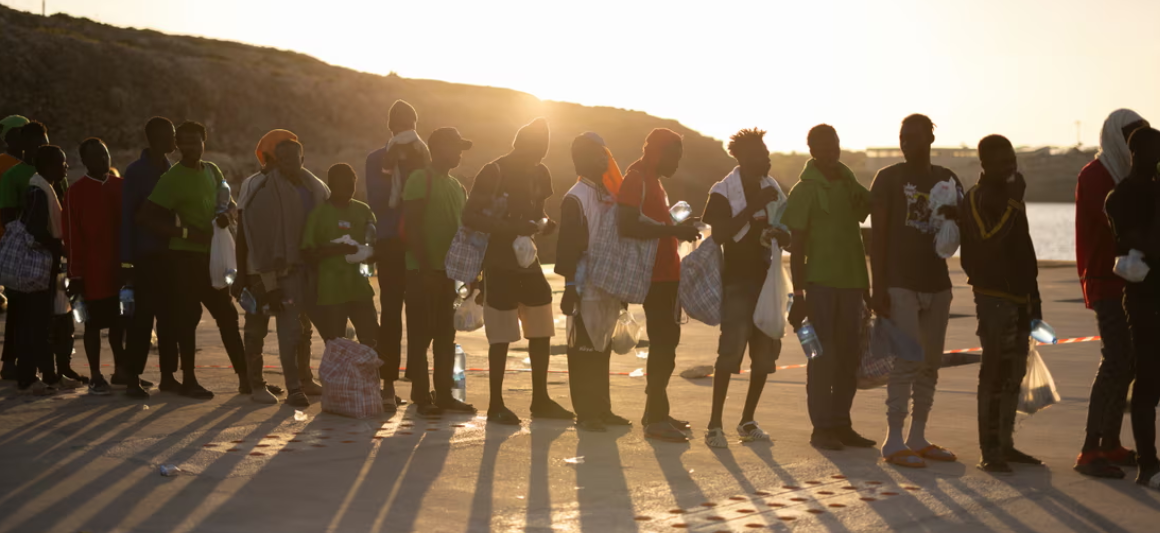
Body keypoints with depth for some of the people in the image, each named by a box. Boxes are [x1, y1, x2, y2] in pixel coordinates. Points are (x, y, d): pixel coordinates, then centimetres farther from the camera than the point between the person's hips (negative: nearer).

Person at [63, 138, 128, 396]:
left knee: (120, 322, 5)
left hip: (120, 268, 4)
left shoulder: (120, 186, 9)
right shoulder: (76, 192, -3)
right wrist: (75, 275, -9)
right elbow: (72, 236, -5)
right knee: (94, 323, 3)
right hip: (93, 271, -3)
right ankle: (96, 377, 10)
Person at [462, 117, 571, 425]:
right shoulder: (493, 172, -12)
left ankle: (540, 400, 18)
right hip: (500, 264, -7)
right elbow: (469, 216, -17)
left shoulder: (539, 174, 8)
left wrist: (545, 225, -3)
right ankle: (496, 405, 5)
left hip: (528, 261, 7)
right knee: (502, 336, -4)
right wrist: (511, 228, -27)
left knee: (541, 330, 8)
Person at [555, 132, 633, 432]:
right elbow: (567, 247, -15)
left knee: (602, 350, 13)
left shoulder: (609, 195, 14)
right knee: (583, 352, -1)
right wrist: (570, 287, -18)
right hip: (586, 290, -8)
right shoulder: (576, 198, -11)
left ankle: (602, 410, 20)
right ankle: (585, 413, 4)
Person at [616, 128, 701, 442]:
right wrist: (673, 230, -24)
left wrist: (678, 229, 14)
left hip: (668, 274, 10)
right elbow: (626, 226, -24)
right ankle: (656, 419, -6)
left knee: (666, 342, 14)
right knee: (663, 345, -10)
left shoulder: (653, 181, 20)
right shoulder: (636, 179, -12)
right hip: (656, 275, -10)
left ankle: (656, 412, 22)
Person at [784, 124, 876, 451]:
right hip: (821, 281, -6)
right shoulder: (805, 190, -4)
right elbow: (797, 245, -7)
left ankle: (841, 424, 15)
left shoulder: (849, 183, 14)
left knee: (849, 357, 7)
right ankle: (822, 428, 0)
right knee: (823, 356, -5)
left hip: (852, 281, 6)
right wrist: (798, 293, -13)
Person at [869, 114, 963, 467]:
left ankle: (918, 438, 15)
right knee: (906, 362, -11)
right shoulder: (889, 178, -2)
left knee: (931, 363, 7)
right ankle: (894, 442, -7)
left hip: (937, 282, 6)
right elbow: (878, 236, -6)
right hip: (901, 284, -5)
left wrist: (954, 210, -10)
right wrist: (878, 287, -13)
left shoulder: (947, 179, 12)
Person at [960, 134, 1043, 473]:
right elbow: (987, 242, -25)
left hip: (1018, 295, 9)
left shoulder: (1010, 197, 18)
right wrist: (1012, 203, -23)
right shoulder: (978, 199, -9)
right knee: (995, 372, -10)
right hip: (993, 295, -9)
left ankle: (1004, 444, 19)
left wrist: (1033, 294, 21)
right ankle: (990, 451, -8)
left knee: (1014, 373, 11)